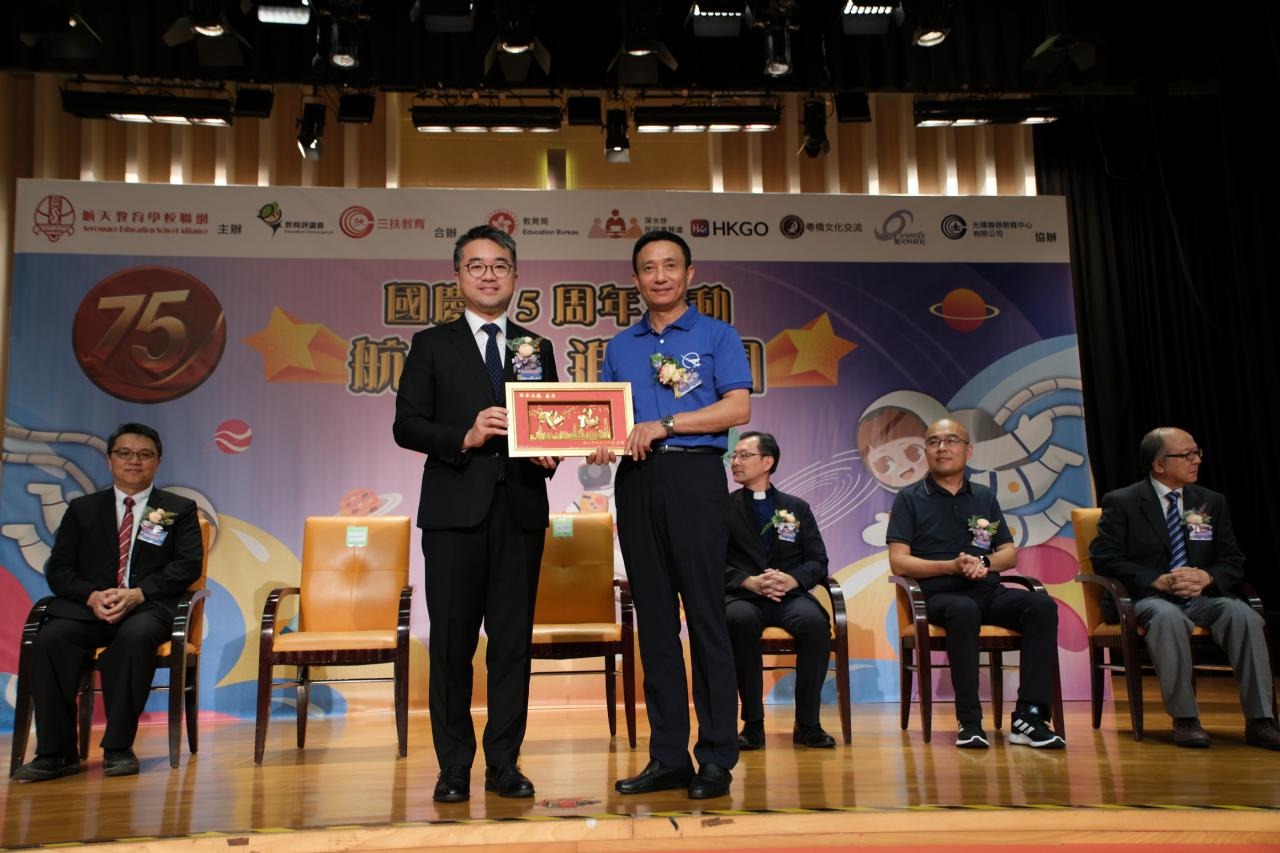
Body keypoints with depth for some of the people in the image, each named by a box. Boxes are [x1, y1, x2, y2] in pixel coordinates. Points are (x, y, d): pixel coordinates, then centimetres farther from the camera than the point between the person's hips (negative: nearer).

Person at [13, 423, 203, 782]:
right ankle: (56, 752, -21)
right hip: (87, 606, 2)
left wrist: (137, 594, -16)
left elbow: (188, 564, 1)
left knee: (135, 636, -36)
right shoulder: (82, 509, 20)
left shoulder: (180, 509, 14)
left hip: (148, 607, -2)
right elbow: (58, 569, 10)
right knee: (49, 640, -29)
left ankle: (118, 748, -25)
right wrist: (92, 596, -12)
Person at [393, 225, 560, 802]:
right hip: (455, 507, -2)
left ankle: (504, 764, 15)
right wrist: (464, 437, -15)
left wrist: (550, 454, -7)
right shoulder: (432, 345, 8)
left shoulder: (537, 349, 16)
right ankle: (454, 767, 14)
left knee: (513, 638, 5)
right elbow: (406, 425, 0)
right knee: (452, 640, 3)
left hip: (520, 507, 2)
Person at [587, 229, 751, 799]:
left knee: (705, 615, -5)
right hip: (635, 480, 5)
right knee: (654, 618, 6)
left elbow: (738, 407, -7)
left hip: (694, 476, -4)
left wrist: (664, 424, -13)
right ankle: (667, 757, 13)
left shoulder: (717, 336, 6)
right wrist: (598, 445, -6)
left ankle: (716, 758, 3)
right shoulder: (620, 347, 18)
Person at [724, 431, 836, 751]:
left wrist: (792, 579, -13)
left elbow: (818, 562, 9)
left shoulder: (797, 508, 16)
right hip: (742, 595, -1)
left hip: (790, 595, 1)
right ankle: (753, 724, -24)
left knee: (816, 621, -32)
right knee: (740, 620, -37)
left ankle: (807, 724, -16)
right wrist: (749, 582, -15)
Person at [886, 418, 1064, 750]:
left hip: (988, 592, 4)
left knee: (1042, 605, -25)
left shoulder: (984, 498, 20)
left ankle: (1029, 716, -25)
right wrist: (952, 566, -13)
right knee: (964, 610, -38)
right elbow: (898, 562, -1)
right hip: (939, 595, -4)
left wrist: (985, 563, -5)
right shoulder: (910, 499, 7)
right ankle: (969, 722, -31)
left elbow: (1010, 553, 18)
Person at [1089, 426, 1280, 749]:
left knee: (1244, 614, -28)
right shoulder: (1120, 502, 2)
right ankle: (1185, 719, -29)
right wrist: (1159, 581, -18)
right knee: (1168, 617, -38)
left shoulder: (1212, 502, 16)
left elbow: (1233, 561, 13)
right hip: (1149, 598, -4)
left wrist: (1207, 577, -11)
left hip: (1203, 598, 4)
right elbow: (1104, 559, -7)